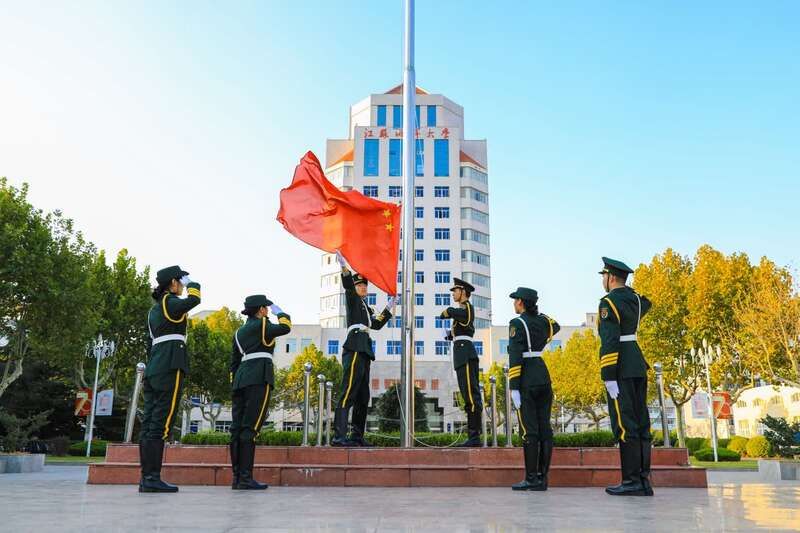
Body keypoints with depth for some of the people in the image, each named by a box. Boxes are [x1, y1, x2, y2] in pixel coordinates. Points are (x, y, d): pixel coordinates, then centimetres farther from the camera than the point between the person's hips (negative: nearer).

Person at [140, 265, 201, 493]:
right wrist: (192, 284, -4)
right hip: (170, 367, -9)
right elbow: (193, 300, -24)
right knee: (160, 425, -9)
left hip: (153, 370, 9)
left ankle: (147, 478, 9)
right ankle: (152, 478, -10)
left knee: (149, 423, 6)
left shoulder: (154, 308, 22)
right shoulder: (170, 302, -5)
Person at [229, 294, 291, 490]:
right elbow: (285, 327, -8)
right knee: (250, 428, -10)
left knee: (237, 428, 5)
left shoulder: (239, 332, 22)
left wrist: (234, 385, 21)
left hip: (240, 380, 8)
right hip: (259, 380, -8)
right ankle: (245, 478, -12)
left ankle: (237, 477, 7)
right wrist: (280, 312, 10)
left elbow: (234, 362, 21)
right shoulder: (261, 325, -1)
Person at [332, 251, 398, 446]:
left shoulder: (366, 307, 28)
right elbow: (348, 285, -13)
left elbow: (376, 324, 24)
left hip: (363, 351, 9)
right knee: (349, 393, -16)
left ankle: (357, 436, 13)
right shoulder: (352, 299, 6)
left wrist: (389, 307, 24)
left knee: (363, 396, 9)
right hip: (354, 348, -9)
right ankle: (339, 436, -20)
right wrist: (344, 266, -29)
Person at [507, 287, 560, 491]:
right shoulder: (542, 319, 10)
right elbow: (555, 327, 36)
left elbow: (515, 357, -17)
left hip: (526, 380, -7)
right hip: (543, 375, 7)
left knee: (529, 430, -5)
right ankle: (542, 478, 8)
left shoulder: (517, 323, -11)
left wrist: (513, 387, -17)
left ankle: (531, 479, -4)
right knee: (544, 428, 5)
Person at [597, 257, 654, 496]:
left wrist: (608, 376, -21)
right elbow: (645, 305, 40)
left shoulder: (609, 302, -12)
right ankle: (643, 479, 10)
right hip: (638, 365, 8)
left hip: (621, 369, -8)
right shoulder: (634, 297, 12)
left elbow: (609, 341, -20)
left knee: (624, 424, -7)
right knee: (640, 422, 7)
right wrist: (621, 288, 38)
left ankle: (632, 481, -7)